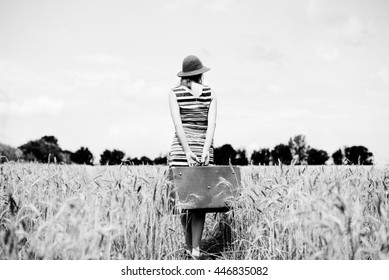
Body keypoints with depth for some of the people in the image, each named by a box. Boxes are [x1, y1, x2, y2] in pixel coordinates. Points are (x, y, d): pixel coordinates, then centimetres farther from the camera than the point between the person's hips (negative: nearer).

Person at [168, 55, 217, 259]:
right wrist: (206, 150, -13)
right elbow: (211, 123, -6)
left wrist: (187, 152, -12)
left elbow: (178, 124, -7)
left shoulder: (174, 93, 4)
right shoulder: (210, 93, 8)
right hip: (203, 147, 1)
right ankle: (196, 249, -9)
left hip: (180, 148, -1)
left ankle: (189, 246, 14)